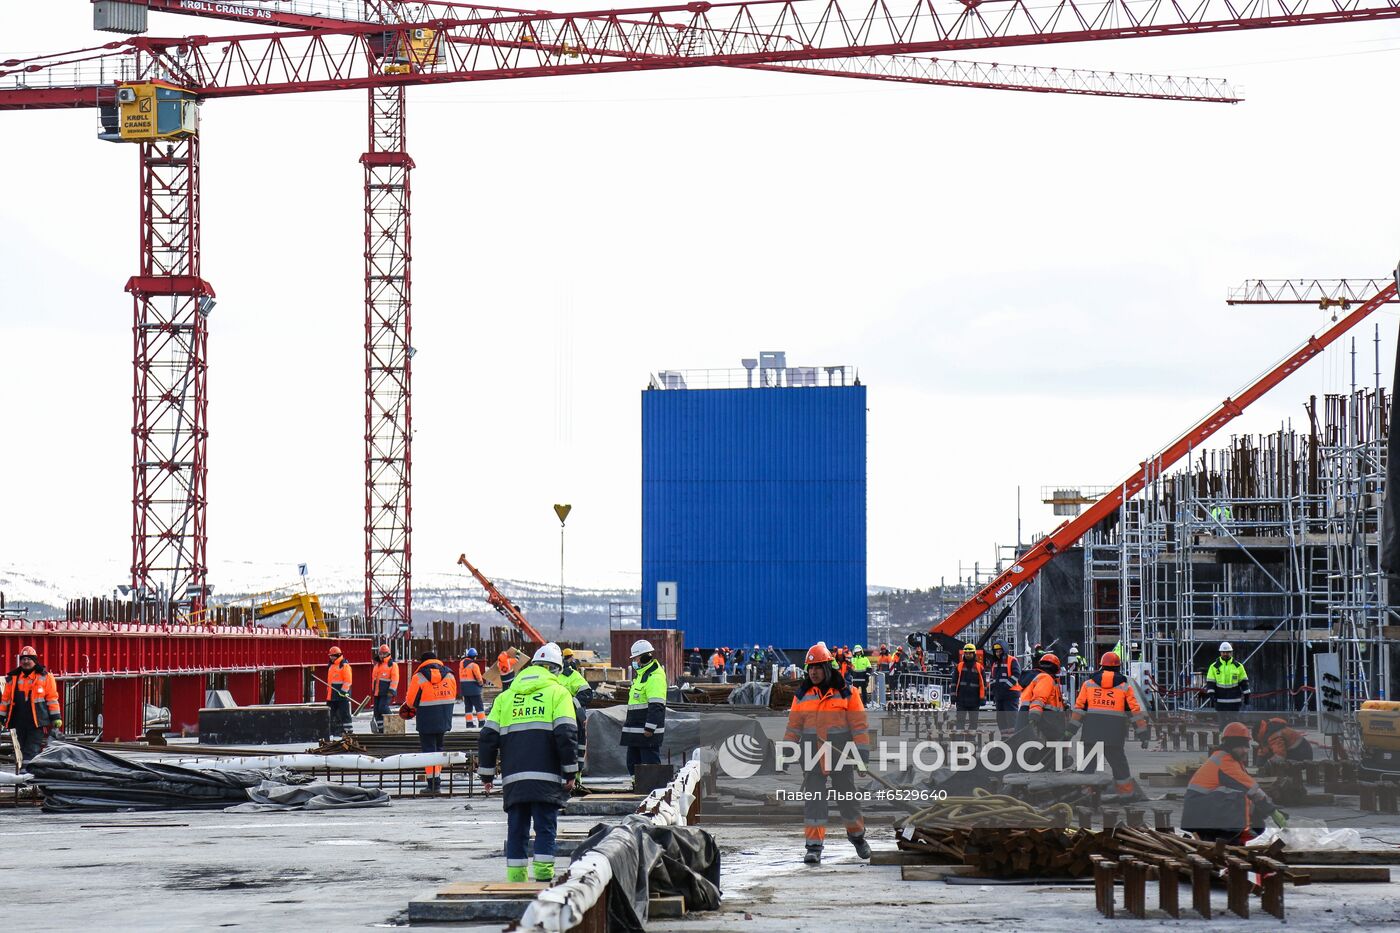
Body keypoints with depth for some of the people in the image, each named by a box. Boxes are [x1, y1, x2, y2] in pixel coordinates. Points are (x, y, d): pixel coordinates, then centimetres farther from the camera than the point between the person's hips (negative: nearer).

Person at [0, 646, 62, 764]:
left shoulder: (44, 676, 1)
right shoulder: (13, 678, 13)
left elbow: (52, 698, 1)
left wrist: (56, 717, -3)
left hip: (38, 723, -5)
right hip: (20, 722, 5)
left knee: (32, 752, -12)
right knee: (24, 750, 10)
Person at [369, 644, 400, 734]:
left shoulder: (392, 664, -5)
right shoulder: (377, 665, 18)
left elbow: (395, 679, -13)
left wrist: (391, 691, -19)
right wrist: (373, 689, 23)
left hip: (386, 692, -8)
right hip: (378, 692, 8)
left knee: (383, 708, -20)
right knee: (377, 710, 6)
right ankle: (381, 728, 12)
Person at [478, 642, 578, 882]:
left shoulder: (505, 696, 17)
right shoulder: (558, 693, 4)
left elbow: (489, 737, 13)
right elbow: (566, 735, -6)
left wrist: (487, 774, 18)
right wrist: (570, 772, -1)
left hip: (513, 779, 3)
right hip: (546, 777, -3)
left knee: (516, 829, 8)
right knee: (545, 827, -1)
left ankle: (516, 879, 5)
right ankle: (543, 875, -10)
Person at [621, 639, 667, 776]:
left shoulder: (655, 677, -16)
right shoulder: (641, 675, 18)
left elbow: (656, 706, -22)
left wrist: (649, 728, -24)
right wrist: (628, 721, 26)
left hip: (648, 732, -11)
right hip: (636, 731, 11)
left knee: (650, 762, -9)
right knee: (633, 762, 14)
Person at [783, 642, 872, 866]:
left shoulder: (846, 693, -3)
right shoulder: (802, 695, 6)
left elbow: (859, 724, -3)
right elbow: (793, 726, 10)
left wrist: (862, 752, -8)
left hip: (841, 754, -2)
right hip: (812, 755, 2)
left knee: (847, 797, 8)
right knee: (813, 799, -4)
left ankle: (857, 834, 32)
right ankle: (814, 845, -2)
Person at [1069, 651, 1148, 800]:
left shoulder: (1089, 683, 9)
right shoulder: (1124, 686, 7)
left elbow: (1080, 706, 5)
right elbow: (1135, 710, 5)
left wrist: (1072, 729, 7)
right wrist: (1142, 730, 9)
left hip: (1091, 730, 1)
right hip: (1114, 731, 0)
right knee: (1118, 762, 10)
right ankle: (1126, 793, 18)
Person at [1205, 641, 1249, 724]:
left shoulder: (1238, 666, 5)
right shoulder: (1214, 667, 3)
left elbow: (1244, 681, 7)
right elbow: (1210, 682, 1)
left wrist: (1246, 696, 2)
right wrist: (1211, 695, -11)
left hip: (1234, 700, 0)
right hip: (1220, 700, 0)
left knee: (1234, 721, 0)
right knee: (1221, 722, 2)